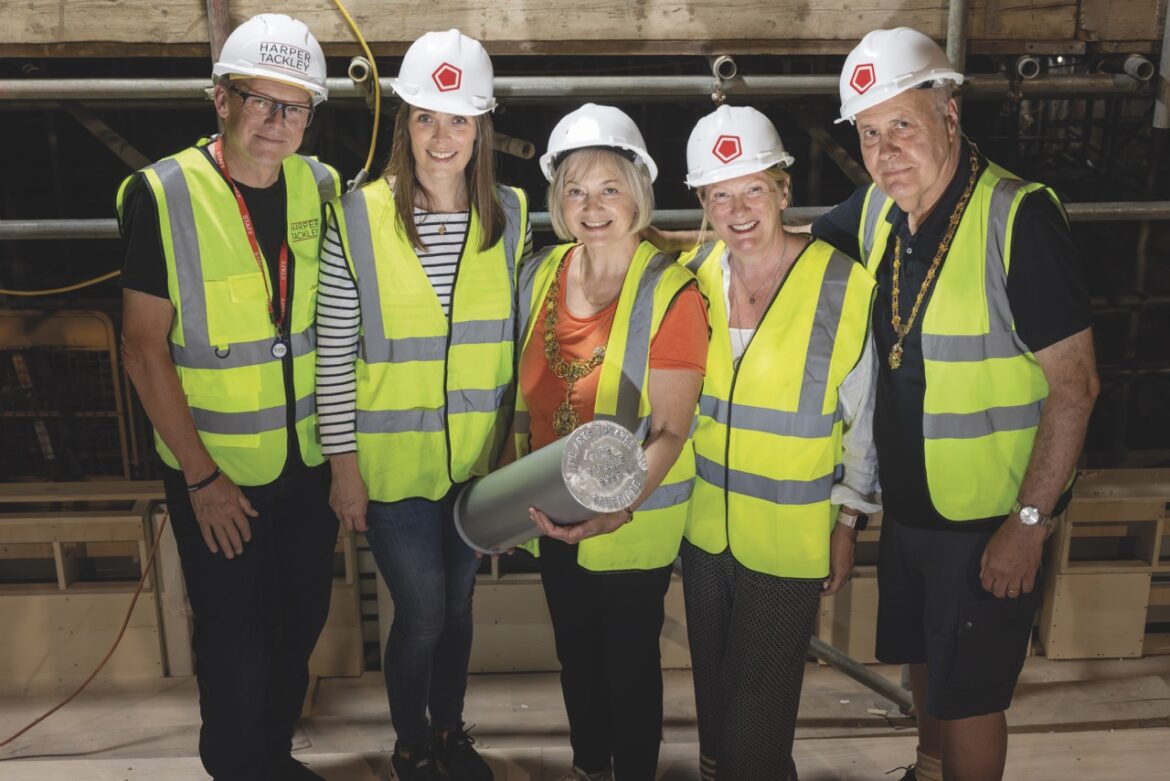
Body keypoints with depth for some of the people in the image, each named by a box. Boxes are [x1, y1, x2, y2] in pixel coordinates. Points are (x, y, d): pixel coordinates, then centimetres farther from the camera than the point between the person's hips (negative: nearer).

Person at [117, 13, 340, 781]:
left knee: (301, 623, 19)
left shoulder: (321, 188, -2)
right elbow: (145, 348, -13)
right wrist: (202, 476, -14)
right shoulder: (163, 195, -15)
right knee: (236, 644, 9)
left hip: (309, 459, 5)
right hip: (217, 472, -4)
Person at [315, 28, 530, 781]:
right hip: (394, 459, -3)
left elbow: (520, 337, 4)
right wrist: (344, 461, -7)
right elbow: (334, 352, -7)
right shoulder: (359, 217, -12)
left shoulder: (511, 214, -3)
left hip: (479, 458, 3)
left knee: (457, 602, 19)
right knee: (422, 612, 5)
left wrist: (516, 446, 4)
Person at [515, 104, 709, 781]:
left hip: (633, 522, -5)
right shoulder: (539, 276, -1)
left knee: (629, 661, 12)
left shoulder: (671, 294, -18)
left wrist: (613, 510, -29)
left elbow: (670, 432, -17)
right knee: (576, 652, 23)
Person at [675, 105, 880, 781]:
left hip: (789, 541, -4)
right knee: (712, 689, 22)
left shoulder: (845, 287, -15)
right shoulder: (690, 275, -4)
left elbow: (863, 419, -5)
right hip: (702, 528, 4)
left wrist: (847, 524, -2)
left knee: (761, 709, 8)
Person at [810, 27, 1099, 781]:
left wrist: (1031, 521, -20)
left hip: (990, 514, -6)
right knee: (924, 661, 25)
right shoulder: (875, 210, -2)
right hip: (905, 500, 7)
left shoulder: (1019, 217, -22)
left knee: (969, 695, 7)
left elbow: (1074, 383, -20)